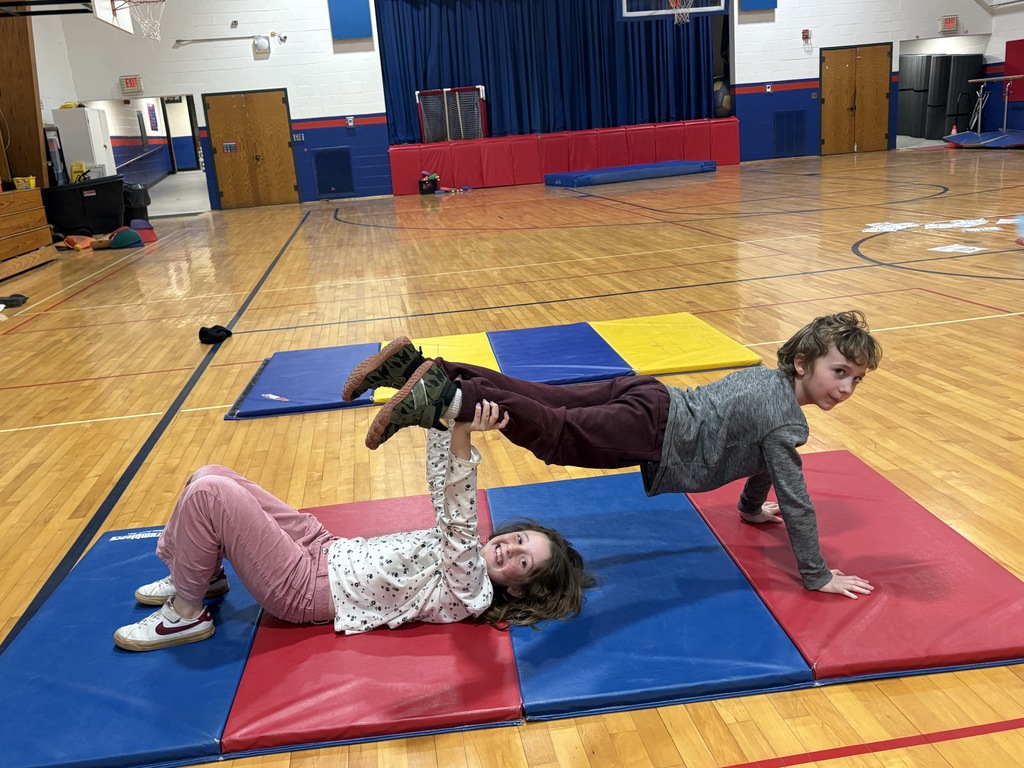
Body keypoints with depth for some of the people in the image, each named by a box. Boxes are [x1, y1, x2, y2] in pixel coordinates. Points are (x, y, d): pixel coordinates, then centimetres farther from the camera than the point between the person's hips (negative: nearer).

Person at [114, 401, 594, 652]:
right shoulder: (464, 549, 3)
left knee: (208, 493, -19)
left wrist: (462, 442, -49)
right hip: (324, 550, 8)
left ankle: (185, 614, 3)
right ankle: (198, 575, 27)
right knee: (210, 475, 5)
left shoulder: (472, 596, -21)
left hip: (304, 588, -8)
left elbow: (459, 523, -36)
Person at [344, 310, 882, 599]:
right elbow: (795, 500, -6)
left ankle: (414, 367, -4)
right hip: (652, 430, -7)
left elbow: (757, 450, 35)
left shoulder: (769, 378, 20)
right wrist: (817, 576, 4)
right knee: (553, 434, -21)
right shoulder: (785, 421, -8)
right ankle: (442, 397, -35)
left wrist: (752, 507, 47)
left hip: (648, 395, 8)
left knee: (535, 398, 1)